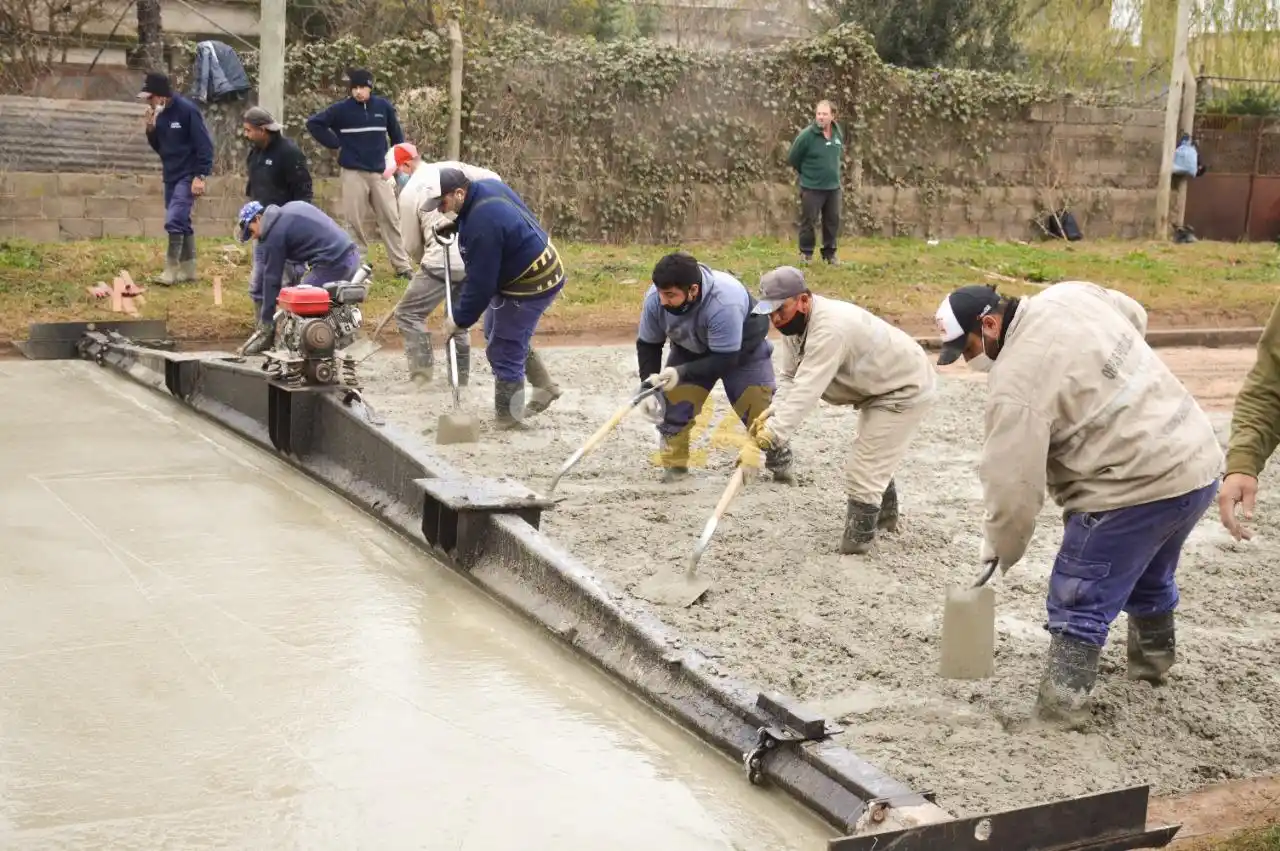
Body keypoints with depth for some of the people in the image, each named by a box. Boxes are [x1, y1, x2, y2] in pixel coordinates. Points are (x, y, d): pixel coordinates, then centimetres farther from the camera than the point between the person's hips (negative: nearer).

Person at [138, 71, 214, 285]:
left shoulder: (187, 110, -15)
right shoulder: (160, 114, 7)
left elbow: (205, 145, -17)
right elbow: (158, 147, 15)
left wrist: (200, 176, -21)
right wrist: (151, 128, -4)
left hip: (188, 177, -8)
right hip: (170, 176, 8)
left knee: (174, 221, -16)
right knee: (181, 222, 12)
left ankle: (171, 270, -11)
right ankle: (188, 270, 18)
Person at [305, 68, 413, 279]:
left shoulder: (384, 107, 3)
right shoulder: (341, 109, -4)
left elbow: (396, 134, 15)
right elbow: (313, 123, 0)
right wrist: (335, 144, -3)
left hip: (380, 172, 2)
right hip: (353, 173, -2)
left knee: (391, 219, 1)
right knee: (355, 221, 1)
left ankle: (402, 266, 4)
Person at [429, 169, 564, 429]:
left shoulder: (482, 225, -32)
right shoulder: (487, 186, -4)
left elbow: (481, 283, -25)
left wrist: (460, 319, -12)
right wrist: (455, 225, 8)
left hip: (529, 288, -11)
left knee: (503, 351, -1)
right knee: (499, 333, 24)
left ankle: (507, 418, 12)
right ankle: (544, 386, 31)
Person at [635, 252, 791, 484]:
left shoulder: (725, 302, -44)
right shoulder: (655, 299, -30)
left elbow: (725, 360, -36)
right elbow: (648, 345, -12)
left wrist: (682, 372, -44)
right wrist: (650, 385, -23)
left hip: (744, 350, -4)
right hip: (691, 350, 4)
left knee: (759, 407, -7)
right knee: (673, 403, -10)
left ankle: (780, 462, 16)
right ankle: (674, 465, 6)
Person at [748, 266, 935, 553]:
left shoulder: (830, 328, -38)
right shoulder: (793, 324, -6)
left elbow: (808, 389, -43)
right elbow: (793, 379, -4)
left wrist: (775, 433, -47)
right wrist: (773, 412, -23)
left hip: (905, 390, -11)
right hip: (878, 390, 11)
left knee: (864, 467, -11)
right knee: (874, 458, 28)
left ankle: (858, 537, 4)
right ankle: (885, 516, 49)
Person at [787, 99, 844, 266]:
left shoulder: (838, 133, 2)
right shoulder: (807, 135, -15)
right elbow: (793, 158, -5)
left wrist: (836, 167, 14)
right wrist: (806, 172, 6)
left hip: (833, 186, 5)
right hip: (811, 187, -5)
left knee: (833, 221, 10)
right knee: (808, 220, 1)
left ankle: (829, 252, 23)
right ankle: (806, 253, 14)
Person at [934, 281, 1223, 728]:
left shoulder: (1015, 382, -19)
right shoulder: (1070, 293, 4)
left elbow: (1014, 483, -16)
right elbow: (1135, 316, 24)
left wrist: (1000, 549, 0)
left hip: (1136, 487, -10)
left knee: (1079, 606, 3)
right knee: (1151, 577, 32)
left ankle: (1063, 705, 7)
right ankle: (1152, 657, 52)